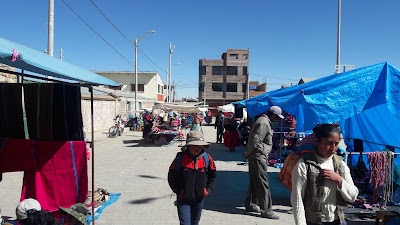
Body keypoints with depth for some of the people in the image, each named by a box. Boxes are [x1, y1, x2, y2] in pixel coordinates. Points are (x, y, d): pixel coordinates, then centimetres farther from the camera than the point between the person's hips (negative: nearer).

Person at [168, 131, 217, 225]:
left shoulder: (206, 158, -8)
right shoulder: (180, 158, -15)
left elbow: (212, 174, 8)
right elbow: (171, 176, -3)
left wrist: (208, 189, 1)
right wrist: (177, 191, -6)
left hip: (199, 198, 3)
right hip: (183, 199, -3)